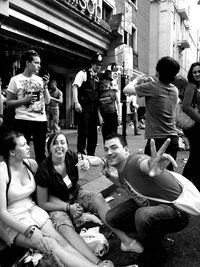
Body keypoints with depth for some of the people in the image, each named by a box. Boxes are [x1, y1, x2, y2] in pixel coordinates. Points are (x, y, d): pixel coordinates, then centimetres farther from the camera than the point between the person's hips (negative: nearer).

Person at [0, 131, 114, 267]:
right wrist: (30, 231, -25)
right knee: (51, 245, -28)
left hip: (33, 210, 5)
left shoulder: (31, 164, 1)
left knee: (62, 241, -20)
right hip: (13, 221, -5)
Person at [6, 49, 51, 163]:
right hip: (23, 121, -4)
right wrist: (24, 100, -16)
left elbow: (47, 101, 10)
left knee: (41, 153, 11)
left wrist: (45, 86, -2)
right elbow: (9, 103, -1)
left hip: (41, 121, 4)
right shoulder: (16, 80, 0)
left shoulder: (40, 80, 11)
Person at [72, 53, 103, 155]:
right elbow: (75, 86, -12)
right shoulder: (83, 73, -2)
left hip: (94, 108, 6)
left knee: (93, 132, 10)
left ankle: (91, 153, 22)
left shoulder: (98, 78, 16)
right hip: (84, 107, -6)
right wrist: (76, 102, -23)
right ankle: (80, 153, 9)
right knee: (83, 131, -4)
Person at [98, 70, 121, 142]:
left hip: (113, 115, 0)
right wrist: (100, 117, -4)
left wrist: (119, 116, 3)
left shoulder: (113, 90, 5)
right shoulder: (99, 92, 5)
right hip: (104, 116, 1)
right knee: (105, 135, 1)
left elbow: (118, 103, 9)